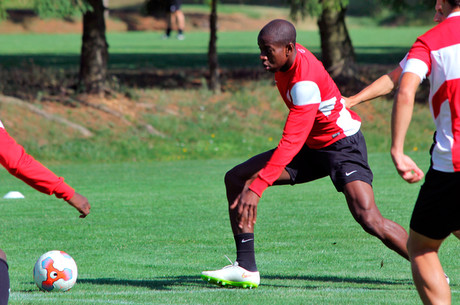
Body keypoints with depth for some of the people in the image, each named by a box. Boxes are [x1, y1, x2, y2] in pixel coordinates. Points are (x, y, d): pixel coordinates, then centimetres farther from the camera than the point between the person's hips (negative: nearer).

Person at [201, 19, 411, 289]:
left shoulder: (305, 83, -31)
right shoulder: (288, 56, -4)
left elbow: (292, 142, -37)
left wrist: (257, 187, -42)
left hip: (343, 146, -10)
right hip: (312, 145, 10)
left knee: (369, 219, -26)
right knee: (236, 179, -1)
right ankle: (246, 269, -2)